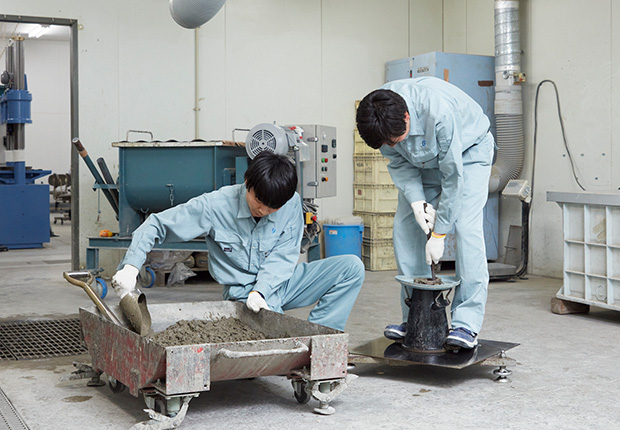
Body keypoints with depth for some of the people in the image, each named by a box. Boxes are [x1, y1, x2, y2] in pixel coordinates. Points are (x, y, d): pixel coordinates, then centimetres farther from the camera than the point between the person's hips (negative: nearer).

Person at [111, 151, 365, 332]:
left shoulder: (291, 204, -10)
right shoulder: (215, 206, -16)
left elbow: (283, 256, -9)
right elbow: (157, 225, -12)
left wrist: (260, 291, -25)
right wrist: (131, 267, -25)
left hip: (280, 282, 4)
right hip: (242, 291, -4)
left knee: (352, 267, -14)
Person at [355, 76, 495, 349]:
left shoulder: (439, 112, -41)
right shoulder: (378, 117, -25)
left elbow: (453, 176, -33)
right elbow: (399, 162, -10)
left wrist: (439, 233, -27)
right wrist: (416, 201, -25)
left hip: (468, 150, -5)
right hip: (424, 158, 5)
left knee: (466, 229, -21)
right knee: (405, 227, -5)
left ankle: (467, 324, -19)